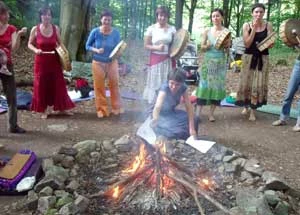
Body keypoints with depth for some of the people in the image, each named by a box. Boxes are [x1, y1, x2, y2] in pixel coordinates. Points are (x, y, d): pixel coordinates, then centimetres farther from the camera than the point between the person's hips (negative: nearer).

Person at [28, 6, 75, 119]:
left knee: (58, 84, 6)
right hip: (41, 61, -1)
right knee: (42, 85, 4)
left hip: (54, 60, 2)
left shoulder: (56, 28, -1)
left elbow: (60, 44, 10)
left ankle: (61, 108, 18)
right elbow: (29, 44, 3)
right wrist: (35, 50, -17)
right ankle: (45, 109, 17)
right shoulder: (35, 29, -6)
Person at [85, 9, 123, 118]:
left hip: (112, 62, 1)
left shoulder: (116, 32, -10)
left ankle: (116, 107, 23)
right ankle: (101, 109, 22)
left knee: (114, 84, 6)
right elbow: (87, 46, -4)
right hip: (98, 63, 0)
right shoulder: (95, 32, -12)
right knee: (99, 87, 8)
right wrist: (96, 50, -22)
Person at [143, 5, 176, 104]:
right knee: (156, 83, 0)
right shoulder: (151, 28, 0)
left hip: (168, 60, 2)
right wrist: (157, 47, -16)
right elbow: (146, 45, 0)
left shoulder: (172, 29, 6)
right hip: (156, 60, -2)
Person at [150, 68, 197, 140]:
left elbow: (189, 107, -17)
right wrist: (155, 119, -71)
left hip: (171, 112, 6)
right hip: (161, 114, -6)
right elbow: (157, 107, -49)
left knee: (194, 121, -8)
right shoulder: (164, 88, -33)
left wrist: (192, 128, -24)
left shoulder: (183, 88, -17)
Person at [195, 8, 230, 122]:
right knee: (204, 84, -4)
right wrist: (207, 46, -16)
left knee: (217, 85, 1)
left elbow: (228, 46, 2)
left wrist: (225, 45, -20)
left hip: (220, 62, 0)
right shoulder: (207, 31, 2)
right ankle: (198, 113, -1)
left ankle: (211, 113, 9)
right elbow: (202, 46, 5)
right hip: (208, 61, 0)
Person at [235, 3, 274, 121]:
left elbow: (271, 45, -3)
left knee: (258, 84, -1)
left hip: (262, 58, 0)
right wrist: (254, 29, -17)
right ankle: (245, 106, 27)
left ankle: (253, 111, 8)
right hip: (249, 57, 0)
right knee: (246, 83, 5)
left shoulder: (268, 25, -2)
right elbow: (247, 44, -12)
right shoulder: (247, 25, -4)